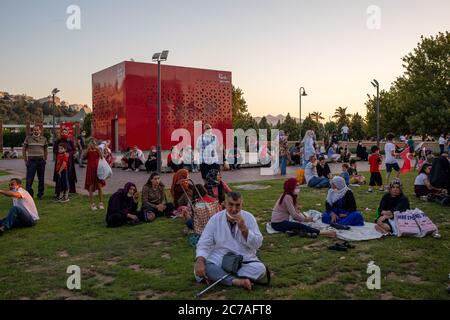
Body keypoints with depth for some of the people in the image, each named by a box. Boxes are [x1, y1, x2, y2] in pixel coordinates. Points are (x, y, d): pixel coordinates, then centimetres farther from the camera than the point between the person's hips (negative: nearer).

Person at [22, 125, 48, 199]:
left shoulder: (44, 139, 7)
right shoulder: (28, 138, 2)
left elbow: (46, 150, 16)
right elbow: (24, 150, 7)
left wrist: (45, 159, 7)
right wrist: (25, 160, 1)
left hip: (41, 161, 2)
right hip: (31, 161, -2)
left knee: (41, 179, 7)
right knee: (29, 179, -4)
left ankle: (40, 194, 17)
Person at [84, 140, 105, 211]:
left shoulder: (98, 150, 3)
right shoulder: (88, 151, 1)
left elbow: (102, 157, -13)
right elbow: (84, 156, -19)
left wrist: (98, 149, -19)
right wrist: (88, 148, -24)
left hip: (97, 170, 1)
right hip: (90, 170, -1)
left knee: (100, 187, 2)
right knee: (91, 187, 2)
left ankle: (101, 203, 11)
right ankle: (92, 204, 9)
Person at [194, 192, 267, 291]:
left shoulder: (249, 218, -2)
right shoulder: (215, 219, -3)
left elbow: (257, 244, -8)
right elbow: (204, 244, -6)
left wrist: (244, 228, -22)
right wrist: (200, 262, -25)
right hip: (219, 260, -1)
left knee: (260, 268, -29)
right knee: (200, 268, -27)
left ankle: (216, 277, -24)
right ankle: (237, 281, -27)